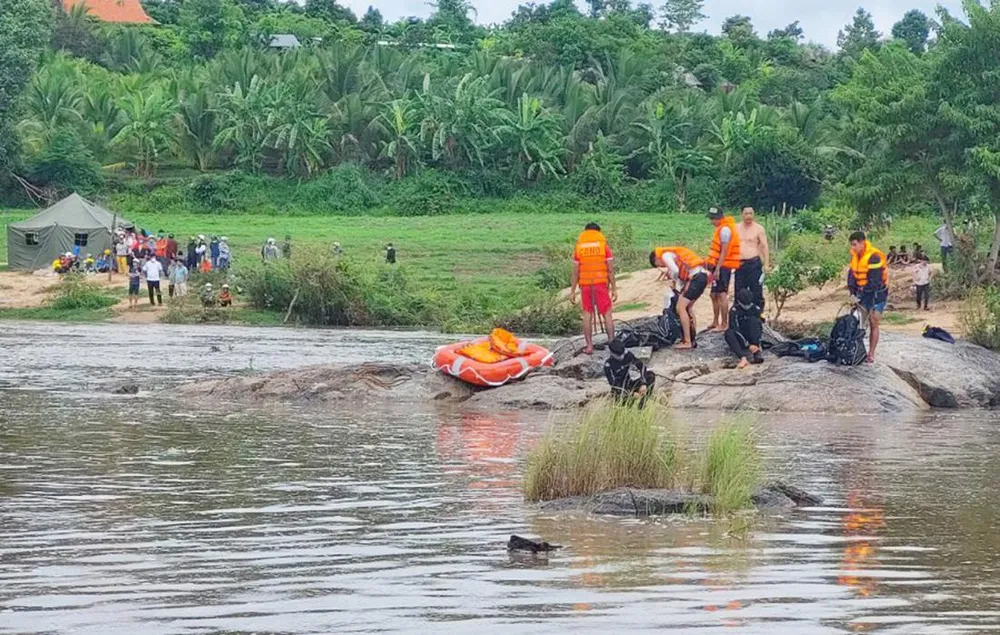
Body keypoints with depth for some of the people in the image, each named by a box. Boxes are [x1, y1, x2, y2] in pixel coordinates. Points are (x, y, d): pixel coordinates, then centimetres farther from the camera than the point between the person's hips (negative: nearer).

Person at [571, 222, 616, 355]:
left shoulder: (579, 246, 5)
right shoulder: (604, 245, 1)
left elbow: (575, 272, 3)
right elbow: (610, 269, -2)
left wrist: (572, 291, 7)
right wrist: (614, 288, 3)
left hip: (585, 284, 1)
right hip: (601, 283, -1)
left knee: (587, 314, 8)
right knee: (607, 314, 4)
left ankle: (589, 346, 5)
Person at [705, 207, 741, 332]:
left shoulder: (725, 229, -14)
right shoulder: (721, 228, 18)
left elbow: (724, 251, -19)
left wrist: (717, 269, -21)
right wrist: (712, 266, 22)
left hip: (723, 266, -11)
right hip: (719, 266, 11)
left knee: (721, 295, -10)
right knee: (714, 295, 16)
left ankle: (724, 325, -10)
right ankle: (715, 323, 24)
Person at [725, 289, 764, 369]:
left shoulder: (755, 309, -4)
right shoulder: (734, 310, -11)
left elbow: (760, 327, -8)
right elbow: (735, 329, -19)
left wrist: (755, 344, -24)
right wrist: (747, 344, -26)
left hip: (752, 338, 1)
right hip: (741, 339, -1)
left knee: (753, 320, -24)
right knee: (728, 333, -31)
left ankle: (756, 353, -37)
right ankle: (743, 357, -54)